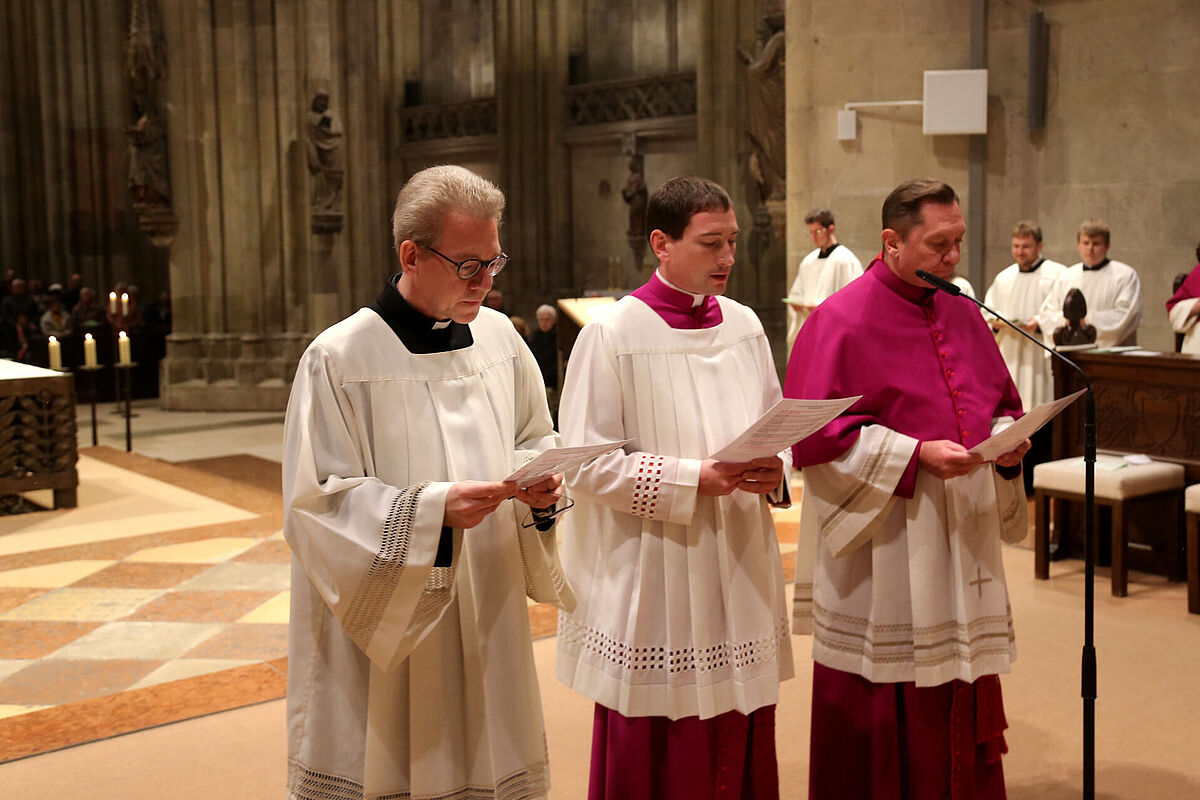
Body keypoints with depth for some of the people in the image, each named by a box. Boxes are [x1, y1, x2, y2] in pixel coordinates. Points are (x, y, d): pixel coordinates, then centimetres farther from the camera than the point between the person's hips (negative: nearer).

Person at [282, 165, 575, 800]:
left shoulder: (499, 336, 4)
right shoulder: (338, 359, -13)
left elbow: (534, 440, 15)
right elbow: (316, 504, -14)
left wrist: (537, 482, -8)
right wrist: (432, 509, -25)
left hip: (485, 624, 5)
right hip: (383, 630, -5)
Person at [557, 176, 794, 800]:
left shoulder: (744, 325, 7)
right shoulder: (611, 335, -10)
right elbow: (586, 466, -12)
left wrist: (773, 472, -8)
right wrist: (696, 479, -20)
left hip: (737, 576, 5)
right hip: (653, 583, -5)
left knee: (738, 747, 11)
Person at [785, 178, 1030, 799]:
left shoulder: (964, 316, 11)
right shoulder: (841, 321, -10)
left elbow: (1002, 403, 19)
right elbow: (813, 434, -15)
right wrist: (916, 455, -20)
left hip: (962, 539, 6)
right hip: (881, 547, -6)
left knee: (959, 712, 13)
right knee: (883, 717, 3)